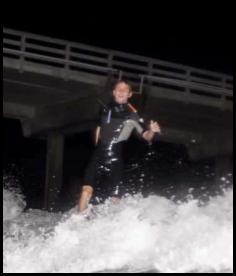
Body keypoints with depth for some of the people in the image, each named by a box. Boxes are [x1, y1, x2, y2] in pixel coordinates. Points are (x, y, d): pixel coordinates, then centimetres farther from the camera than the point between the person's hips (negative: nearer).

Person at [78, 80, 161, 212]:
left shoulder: (132, 115, -4)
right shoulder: (106, 109, 9)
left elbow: (146, 136, -6)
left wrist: (152, 131, -28)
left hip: (115, 159, -3)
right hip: (99, 156, 3)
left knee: (115, 197, 0)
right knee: (87, 189, -10)